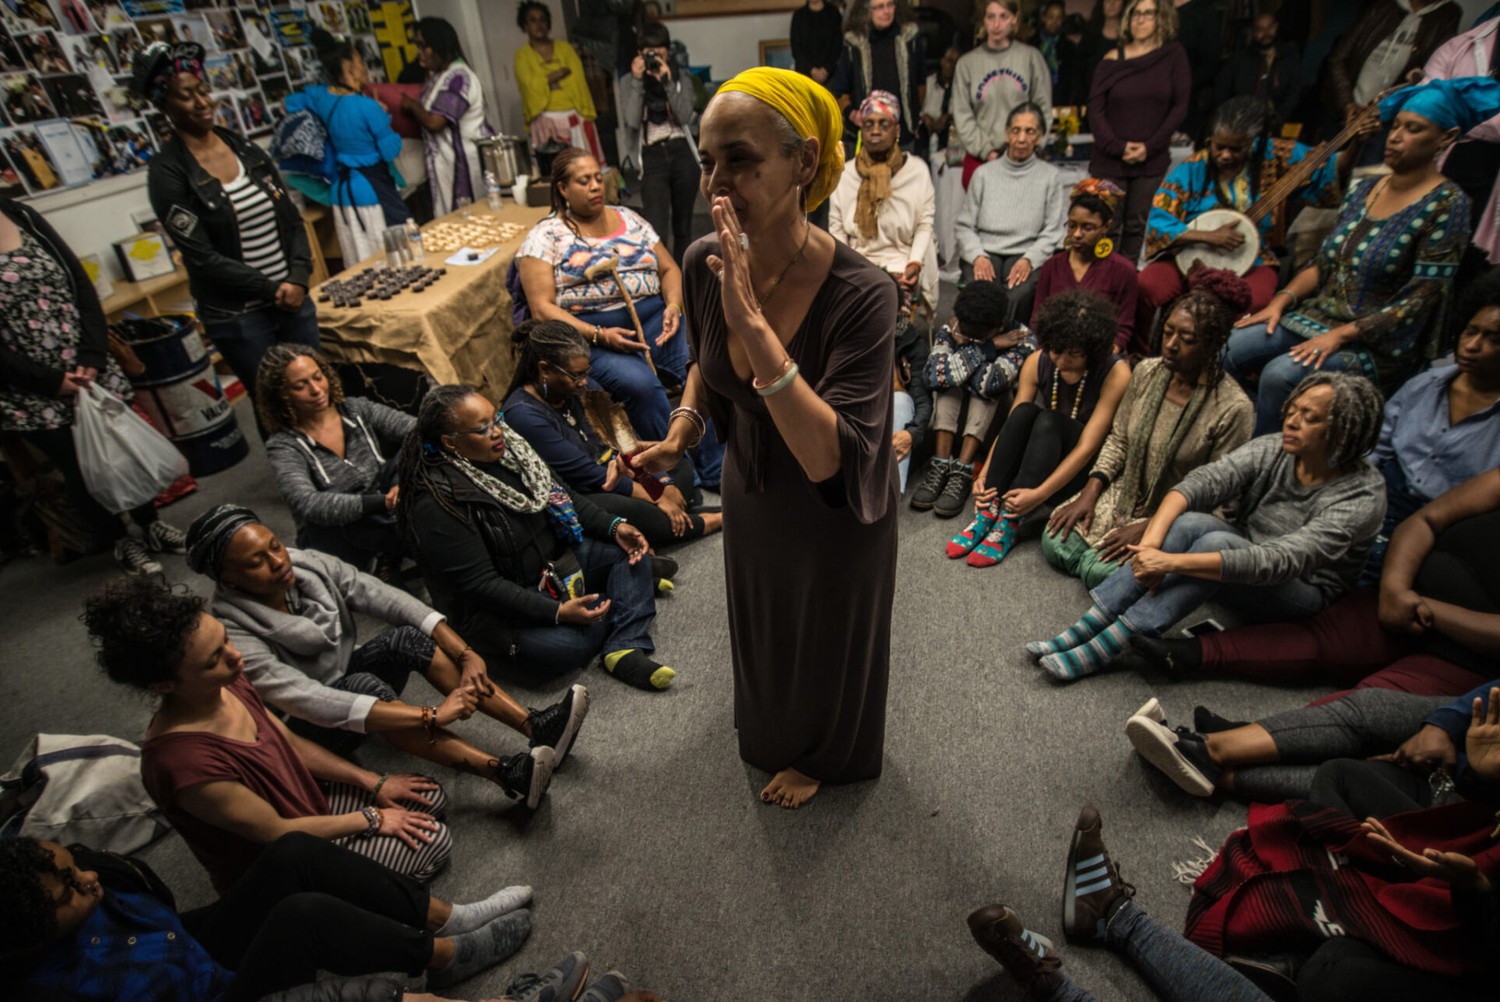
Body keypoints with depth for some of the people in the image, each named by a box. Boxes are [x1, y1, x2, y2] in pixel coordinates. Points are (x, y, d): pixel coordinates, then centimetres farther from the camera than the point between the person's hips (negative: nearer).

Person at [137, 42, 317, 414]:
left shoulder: (245, 147, 7)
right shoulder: (167, 172, -8)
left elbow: (292, 219, 6)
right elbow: (202, 258, -13)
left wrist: (298, 278, -8)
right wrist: (271, 289, -12)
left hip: (292, 297, 5)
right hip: (236, 316, -4)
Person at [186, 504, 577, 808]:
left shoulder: (309, 565, -13)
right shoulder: (234, 635, -27)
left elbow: (391, 600, -16)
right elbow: (313, 703, -37)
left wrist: (466, 655, -27)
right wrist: (431, 716, -41)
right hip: (310, 730, -5)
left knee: (405, 637, -24)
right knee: (363, 684, -36)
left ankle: (534, 726, -30)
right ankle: (506, 773, -42)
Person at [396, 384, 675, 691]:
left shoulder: (507, 446, -4)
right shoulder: (436, 504, -26)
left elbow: (560, 496, 5)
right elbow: (479, 584, -25)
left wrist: (615, 527, -9)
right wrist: (556, 612, -29)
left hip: (554, 558, 8)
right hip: (497, 605, -7)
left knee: (627, 550, -5)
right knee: (567, 647, -28)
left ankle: (624, 650, -17)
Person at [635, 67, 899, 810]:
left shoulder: (861, 293, -34)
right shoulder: (704, 264, -16)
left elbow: (829, 458, -41)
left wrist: (754, 323, -47)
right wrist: (681, 431, -11)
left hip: (834, 513, -5)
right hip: (752, 491, 6)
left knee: (827, 635, 22)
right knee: (763, 623, 31)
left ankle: (821, 754, 56)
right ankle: (771, 728, 65)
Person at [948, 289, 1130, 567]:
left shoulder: (1116, 373, -19)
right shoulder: (1038, 362, -7)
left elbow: (1087, 447, -24)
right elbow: (1010, 424, -11)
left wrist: (1040, 494, -34)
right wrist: (984, 475, -25)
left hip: (1086, 469, -3)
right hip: (1039, 457, 4)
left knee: (1049, 420, -32)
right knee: (1024, 412, -27)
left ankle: (1009, 524, -38)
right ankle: (986, 512, -31)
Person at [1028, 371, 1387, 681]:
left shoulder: (1361, 497, -22)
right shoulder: (1271, 451, -8)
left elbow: (1278, 560, -35)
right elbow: (1200, 482, -23)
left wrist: (1173, 562, -43)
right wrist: (1151, 542, -41)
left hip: (1302, 596, -4)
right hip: (1243, 564, 4)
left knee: (1218, 541, -36)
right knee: (1191, 522, -30)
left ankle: (1102, 649, -37)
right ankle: (1083, 629, -33)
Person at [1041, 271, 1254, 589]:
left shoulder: (1233, 409, -21)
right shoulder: (1146, 372, -5)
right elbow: (1118, 440, 5)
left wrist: (1150, 528, -20)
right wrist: (1088, 495, -7)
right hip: (1124, 494, 5)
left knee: (1102, 572, -21)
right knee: (1054, 542, -14)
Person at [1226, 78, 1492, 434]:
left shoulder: (1446, 205, -8)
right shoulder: (1364, 189, 11)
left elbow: (1419, 301, -13)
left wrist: (1340, 335, -20)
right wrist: (1282, 300, -3)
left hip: (1377, 344, -6)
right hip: (1317, 316, 6)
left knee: (1280, 374, -33)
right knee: (1227, 349, -18)